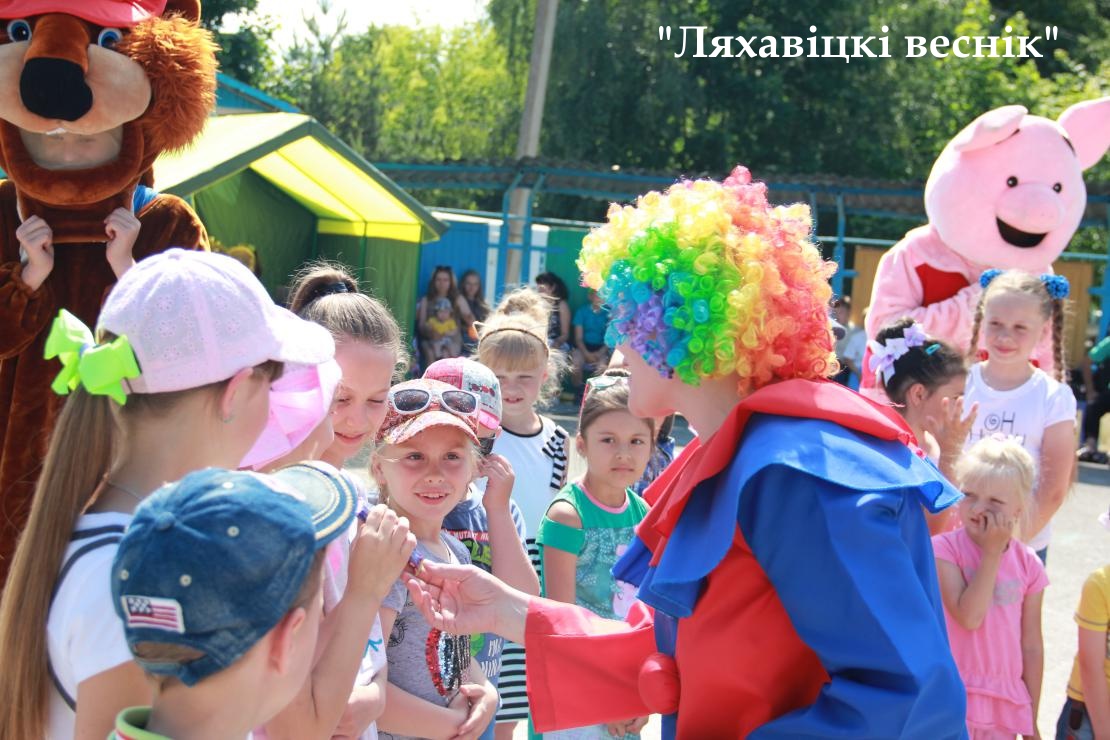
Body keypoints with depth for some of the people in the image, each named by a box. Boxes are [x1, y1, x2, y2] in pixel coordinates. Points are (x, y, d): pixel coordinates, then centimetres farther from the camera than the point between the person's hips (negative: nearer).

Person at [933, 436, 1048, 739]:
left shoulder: (1028, 564, -1)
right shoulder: (944, 549, -10)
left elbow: (1032, 645, 5)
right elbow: (968, 617, -22)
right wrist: (992, 553, -19)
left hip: (1006, 703, 3)